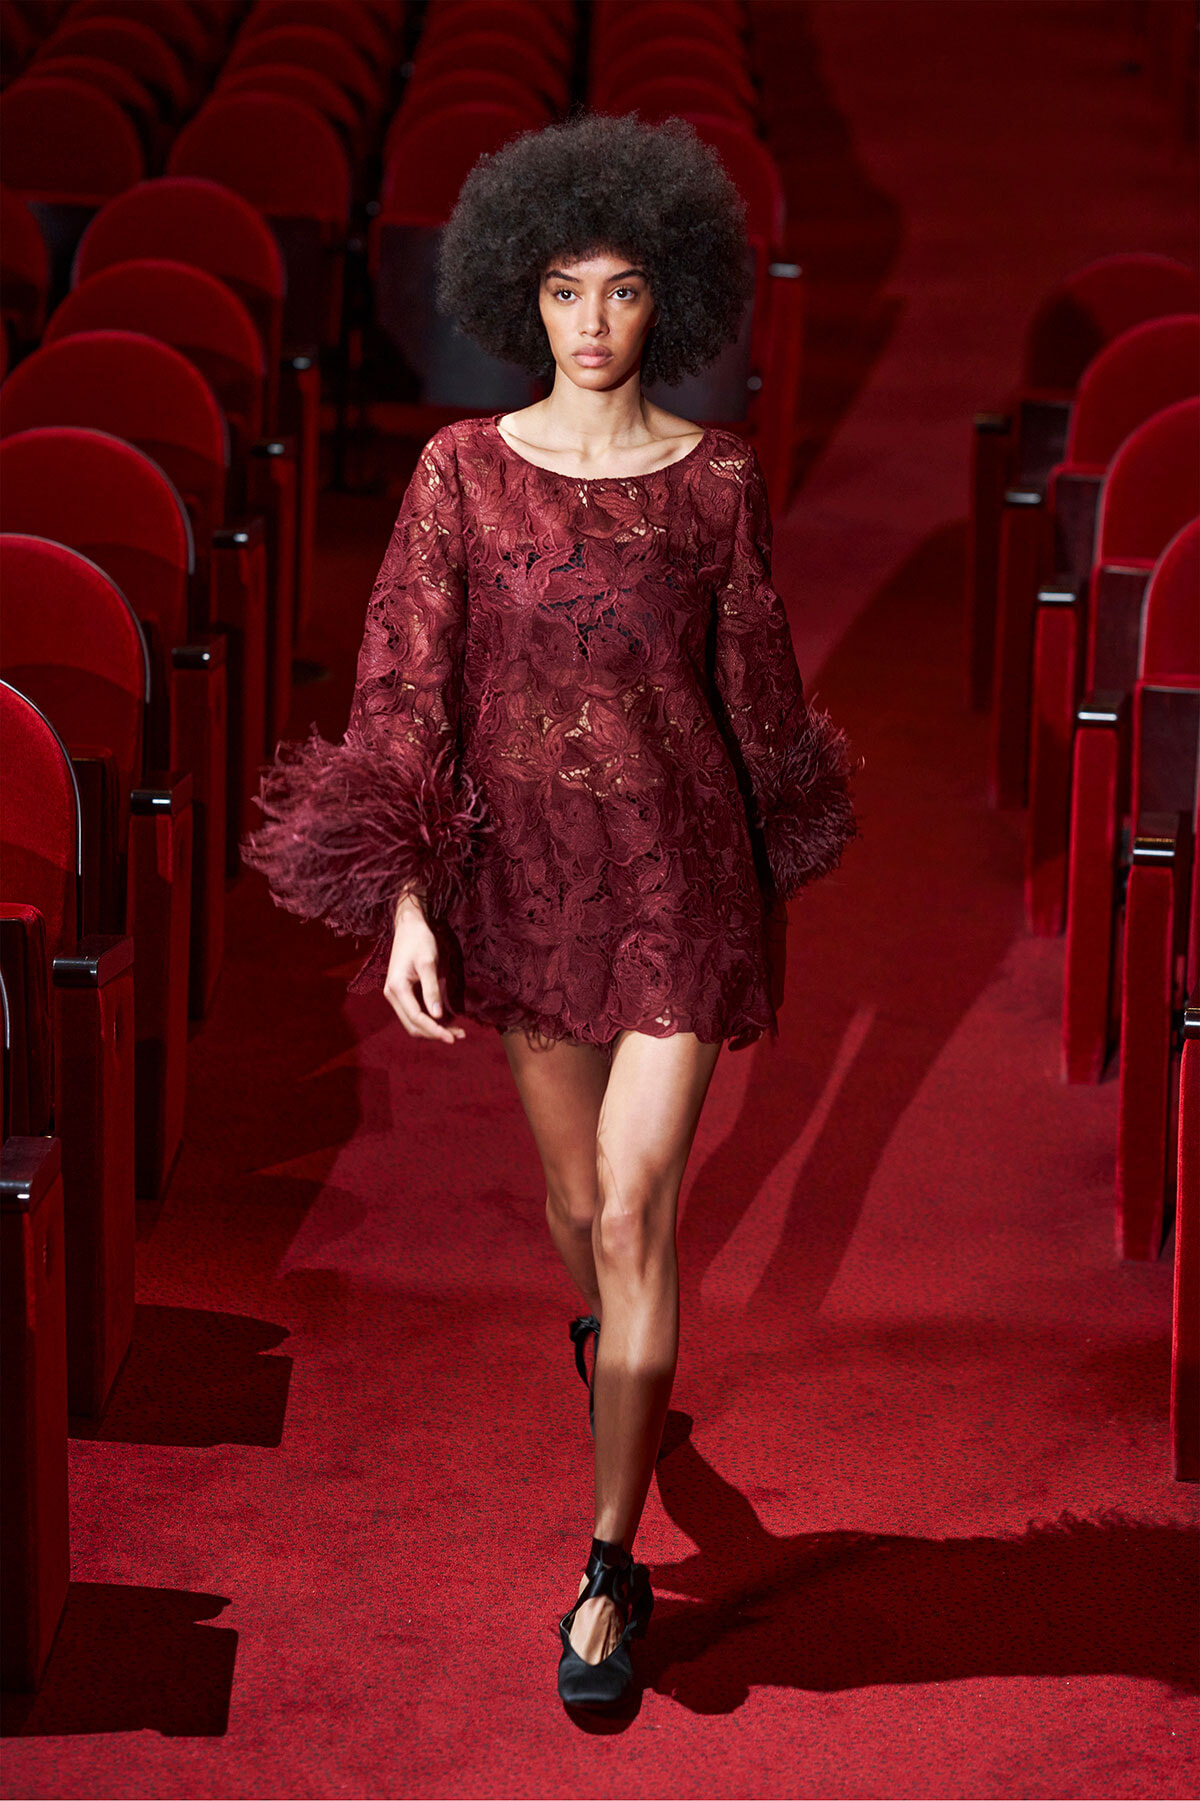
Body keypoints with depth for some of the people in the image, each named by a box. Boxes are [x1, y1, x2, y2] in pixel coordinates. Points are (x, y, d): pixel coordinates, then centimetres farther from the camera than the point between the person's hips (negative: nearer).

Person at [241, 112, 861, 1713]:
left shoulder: (718, 478, -6)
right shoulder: (463, 471, -6)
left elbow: (754, 683, 5)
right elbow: (405, 686, -6)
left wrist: (774, 887, 13)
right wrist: (406, 900, -13)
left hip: (681, 877, -2)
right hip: (524, 874, 2)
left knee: (634, 1212, -7)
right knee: (575, 1195, 18)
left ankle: (610, 1567, 2)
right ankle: (614, 1340, 55)